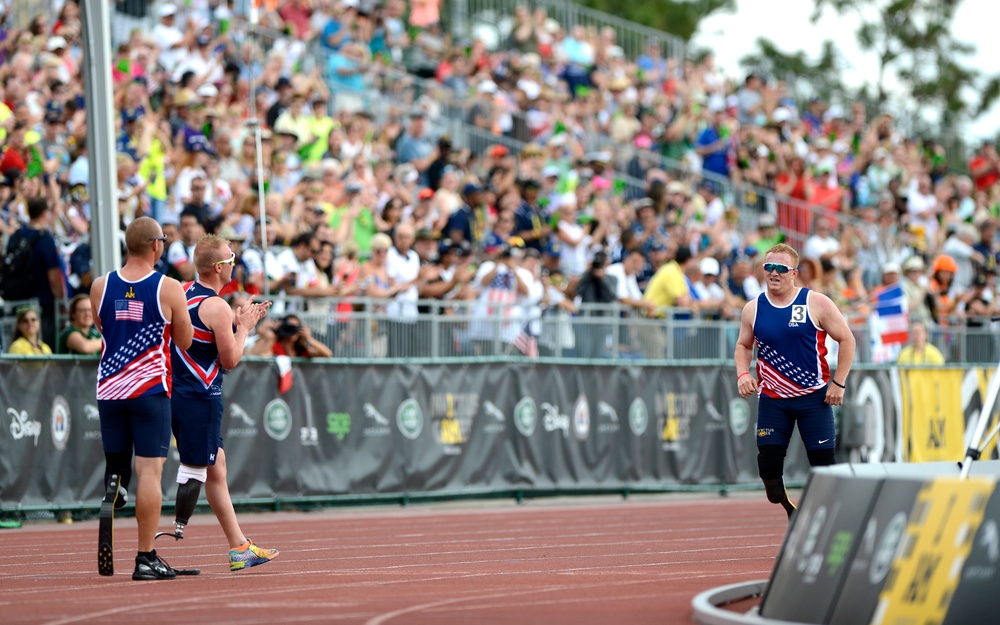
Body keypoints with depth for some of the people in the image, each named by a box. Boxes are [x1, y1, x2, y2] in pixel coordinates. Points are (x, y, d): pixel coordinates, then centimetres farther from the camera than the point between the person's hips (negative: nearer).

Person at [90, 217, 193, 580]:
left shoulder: (100, 287, 3)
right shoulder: (169, 289, -7)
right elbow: (184, 342, 3)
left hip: (108, 389, 4)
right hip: (150, 390, -4)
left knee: (115, 467, 13)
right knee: (149, 471, -2)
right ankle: (146, 558, -3)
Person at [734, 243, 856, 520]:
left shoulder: (817, 304, -6)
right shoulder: (753, 309, 3)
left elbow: (846, 340, 0)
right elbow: (743, 346, 18)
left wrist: (838, 383, -6)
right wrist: (742, 373, -2)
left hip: (814, 397, -3)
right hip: (772, 400, 3)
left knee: (823, 461, -5)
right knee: (768, 463, -5)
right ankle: (791, 513, 21)